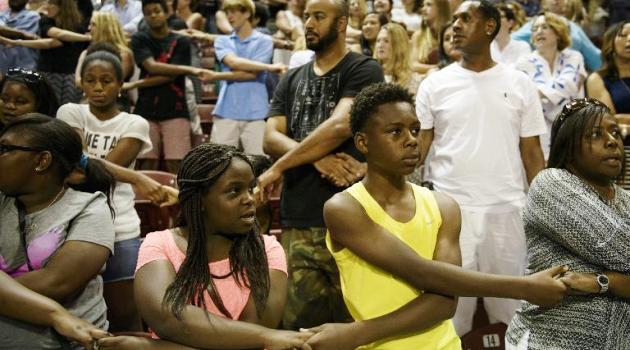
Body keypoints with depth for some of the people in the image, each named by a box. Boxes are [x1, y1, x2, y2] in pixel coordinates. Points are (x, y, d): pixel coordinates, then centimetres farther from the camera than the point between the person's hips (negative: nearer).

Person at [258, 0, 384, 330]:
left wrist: (279, 168, -12)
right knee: (297, 323, 6)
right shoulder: (292, 79, 17)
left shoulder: (363, 70, -1)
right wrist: (317, 160, -13)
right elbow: (271, 138, 6)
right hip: (297, 219, 5)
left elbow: (340, 126, -16)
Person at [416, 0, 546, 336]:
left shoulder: (519, 84, 5)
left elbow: (532, 153, 7)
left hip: (507, 209, 1)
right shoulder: (434, 84, 3)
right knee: (450, 303, 5)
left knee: (510, 302, 9)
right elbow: (415, 149, 2)